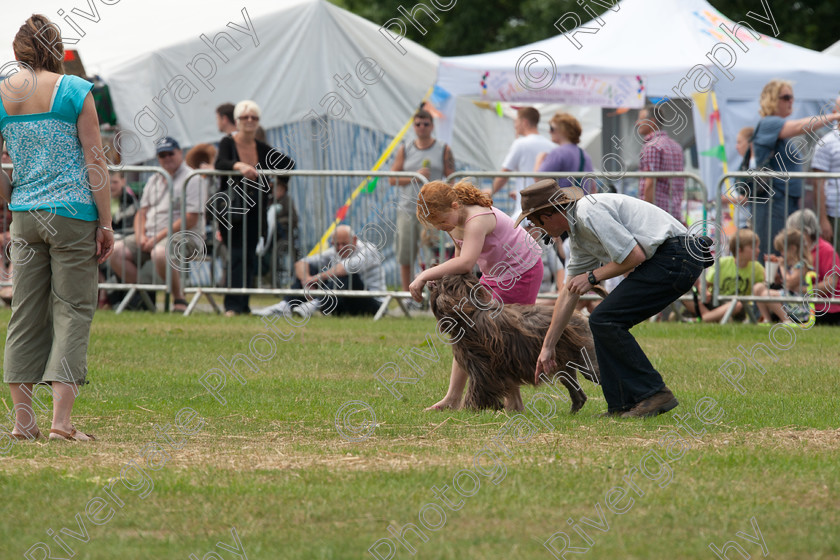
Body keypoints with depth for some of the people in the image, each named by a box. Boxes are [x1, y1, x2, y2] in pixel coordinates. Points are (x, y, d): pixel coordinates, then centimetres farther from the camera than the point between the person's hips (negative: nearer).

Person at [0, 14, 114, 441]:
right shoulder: (74, 91, -6)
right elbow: (95, 162, -7)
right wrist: (105, 223, -3)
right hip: (74, 214, -4)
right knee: (73, 312, 0)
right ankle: (61, 420, -8)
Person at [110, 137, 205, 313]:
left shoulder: (191, 179, -5)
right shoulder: (154, 181, 20)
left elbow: (191, 219, -14)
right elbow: (142, 211, 18)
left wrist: (160, 237, -16)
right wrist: (141, 236, -3)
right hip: (150, 235, 8)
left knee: (160, 253, -39)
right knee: (117, 251, -11)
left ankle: (179, 300, -24)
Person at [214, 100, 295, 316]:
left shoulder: (262, 149, 7)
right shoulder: (228, 143, -5)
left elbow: (288, 164, 16)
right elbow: (220, 163, -24)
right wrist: (239, 166, -41)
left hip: (255, 212, 4)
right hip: (232, 209, -4)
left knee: (249, 258, 3)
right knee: (237, 256, -13)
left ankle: (242, 305, 8)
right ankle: (232, 306, -15)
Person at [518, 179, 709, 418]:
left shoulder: (588, 212, -13)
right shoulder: (578, 234, 19)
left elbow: (634, 256, -17)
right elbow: (569, 293, 26)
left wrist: (592, 277, -4)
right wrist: (547, 347, 28)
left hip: (676, 257, -10)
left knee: (605, 320, -11)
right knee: (604, 323, 10)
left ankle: (654, 394, -8)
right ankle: (623, 405, 12)